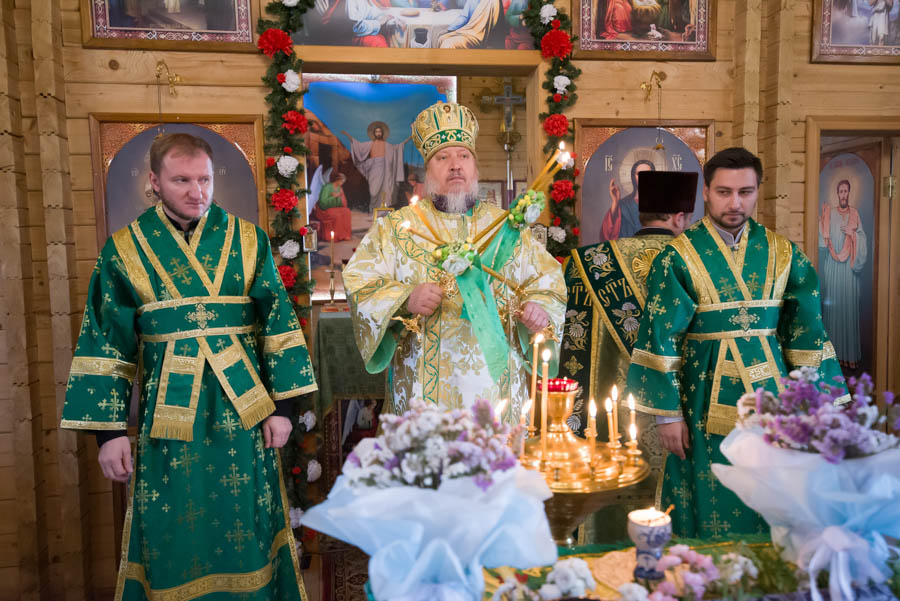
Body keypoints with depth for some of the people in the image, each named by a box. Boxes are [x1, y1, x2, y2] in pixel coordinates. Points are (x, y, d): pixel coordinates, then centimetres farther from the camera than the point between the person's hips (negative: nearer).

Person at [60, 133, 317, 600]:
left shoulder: (247, 240, 1)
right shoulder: (125, 250, 1)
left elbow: (277, 322, 0)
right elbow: (104, 346, 2)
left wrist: (281, 404, -4)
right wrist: (108, 430, -2)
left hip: (241, 406, 0)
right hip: (168, 411, 0)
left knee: (244, 523, 10)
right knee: (172, 533, 9)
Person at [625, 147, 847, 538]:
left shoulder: (781, 253, 4)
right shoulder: (678, 257, -7)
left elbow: (806, 331, 7)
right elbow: (661, 337, -8)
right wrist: (667, 413, -9)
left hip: (770, 393, 3)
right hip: (706, 402, -3)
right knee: (709, 510, 8)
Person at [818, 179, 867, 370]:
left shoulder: (854, 214, 10)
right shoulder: (829, 213, 7)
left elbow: (862, 238, 5)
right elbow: (823, 238, 2)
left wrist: (852, 233, -12)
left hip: (849, 268, 1)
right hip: (832, 266, -1)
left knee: (850, 307, 0)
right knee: (832, 306, -2)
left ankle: (850, 355, 5)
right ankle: (834, 353, 6)